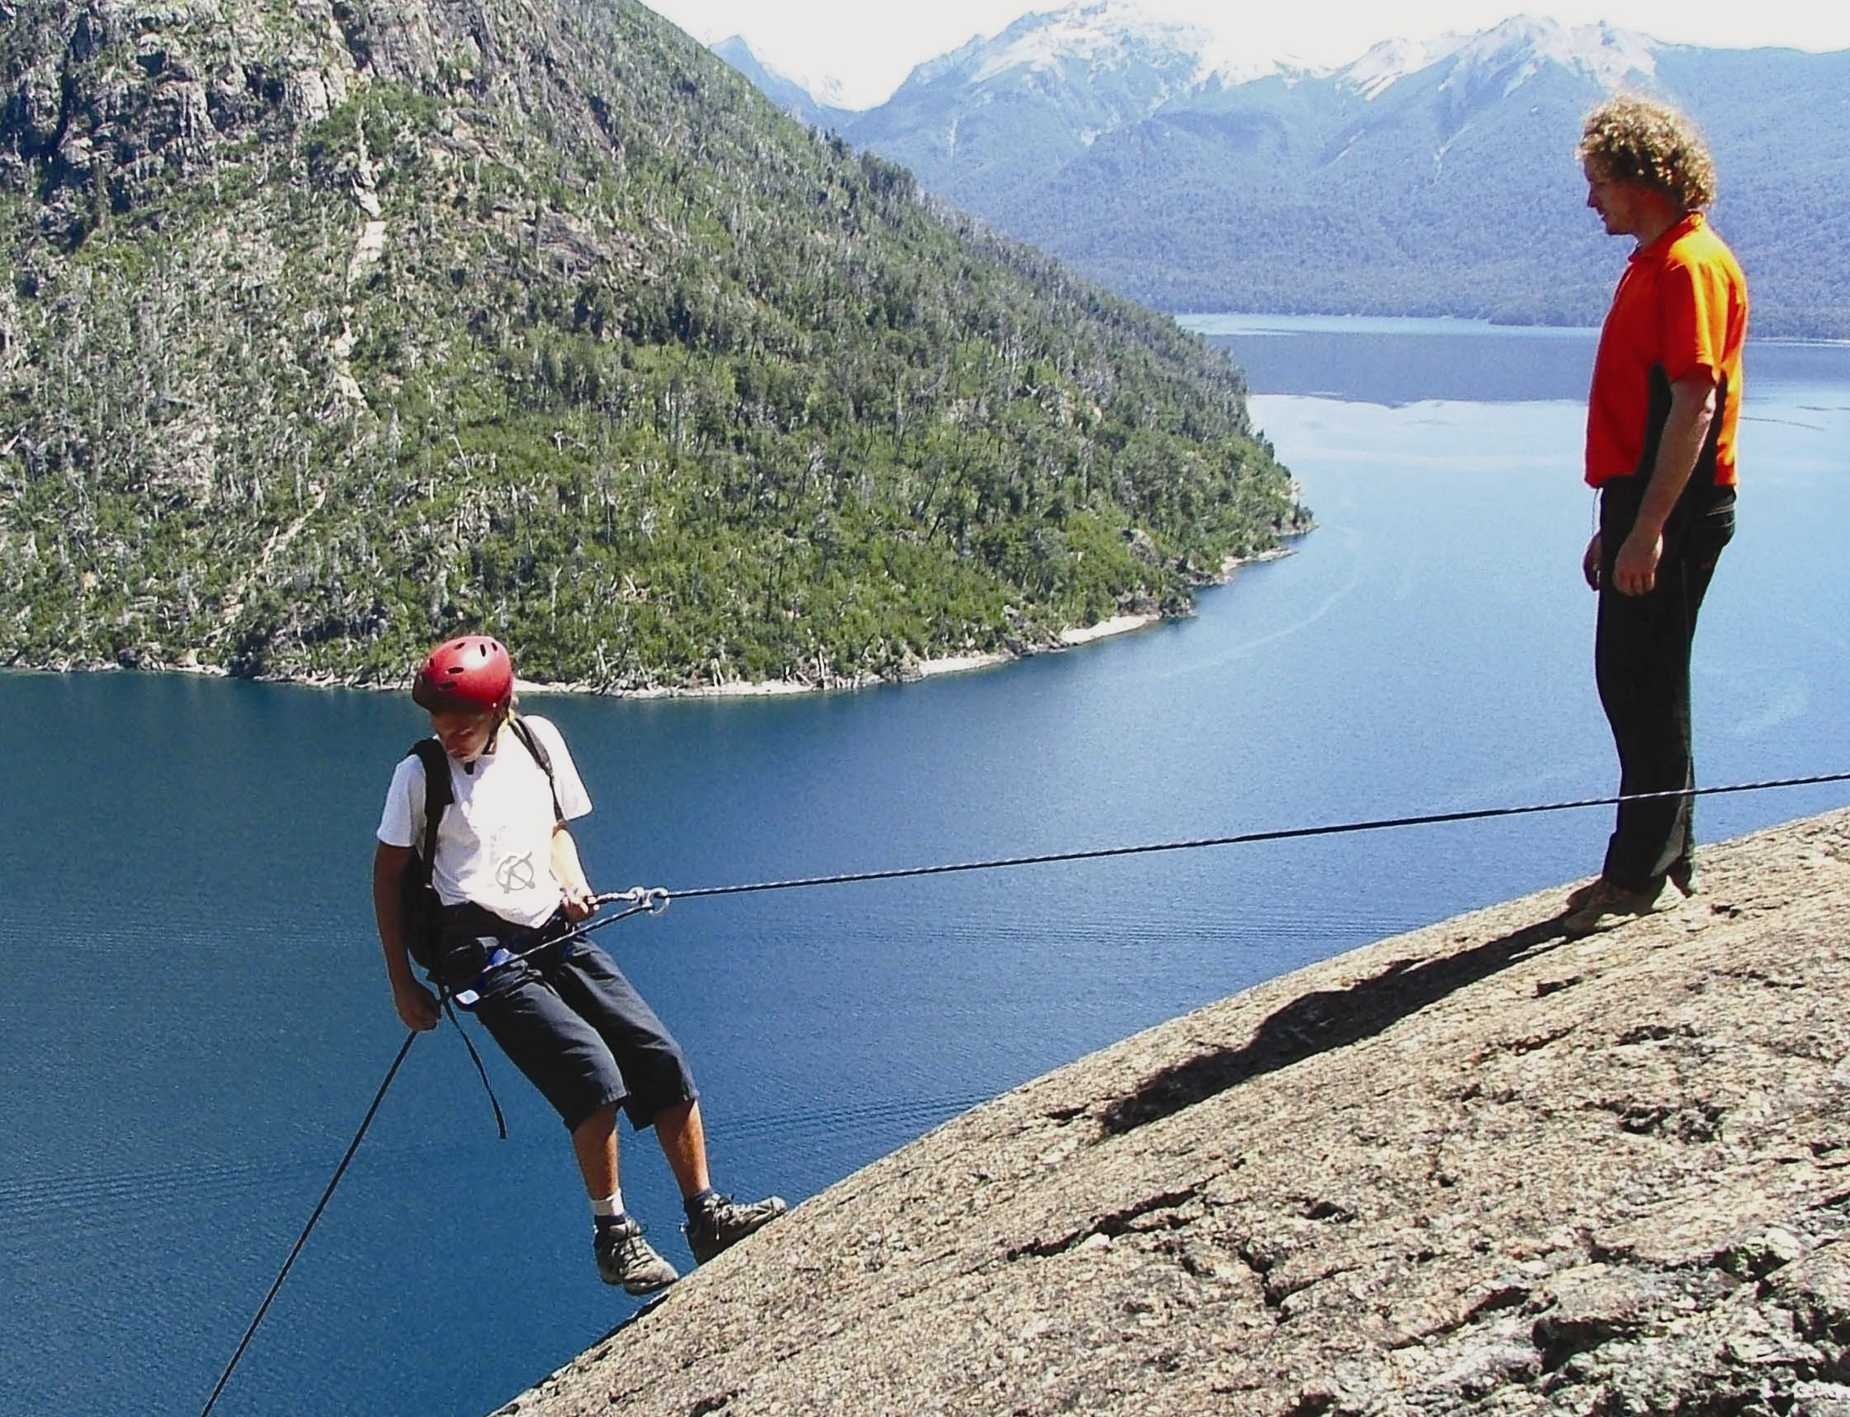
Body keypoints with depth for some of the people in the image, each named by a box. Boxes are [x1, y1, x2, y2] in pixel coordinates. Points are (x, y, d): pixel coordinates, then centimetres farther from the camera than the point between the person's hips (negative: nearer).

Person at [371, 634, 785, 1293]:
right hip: (487, 953, -5)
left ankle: (707, 1218, 7)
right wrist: (403, 984, 2)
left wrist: (573, 885, 0)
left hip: (559, 937, 5)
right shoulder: (420, 774, -5)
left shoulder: (539, 741, 7)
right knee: (595, 1074, -21)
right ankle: (612, 1236, -5)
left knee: (663, 1060, -4)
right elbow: (388, 875, 3)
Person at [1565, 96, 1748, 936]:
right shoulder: (1652, 262, 18)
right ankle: (1666, 861, 24)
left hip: (1675, 511, -10)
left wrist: (1648, 529, -25)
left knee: (1647, 687, -5)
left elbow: (1695, 405, -22)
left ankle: (1641, 874, 4)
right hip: (1643, 503, 10)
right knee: (1630, 681, 14)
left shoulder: (1692, 265, -14)